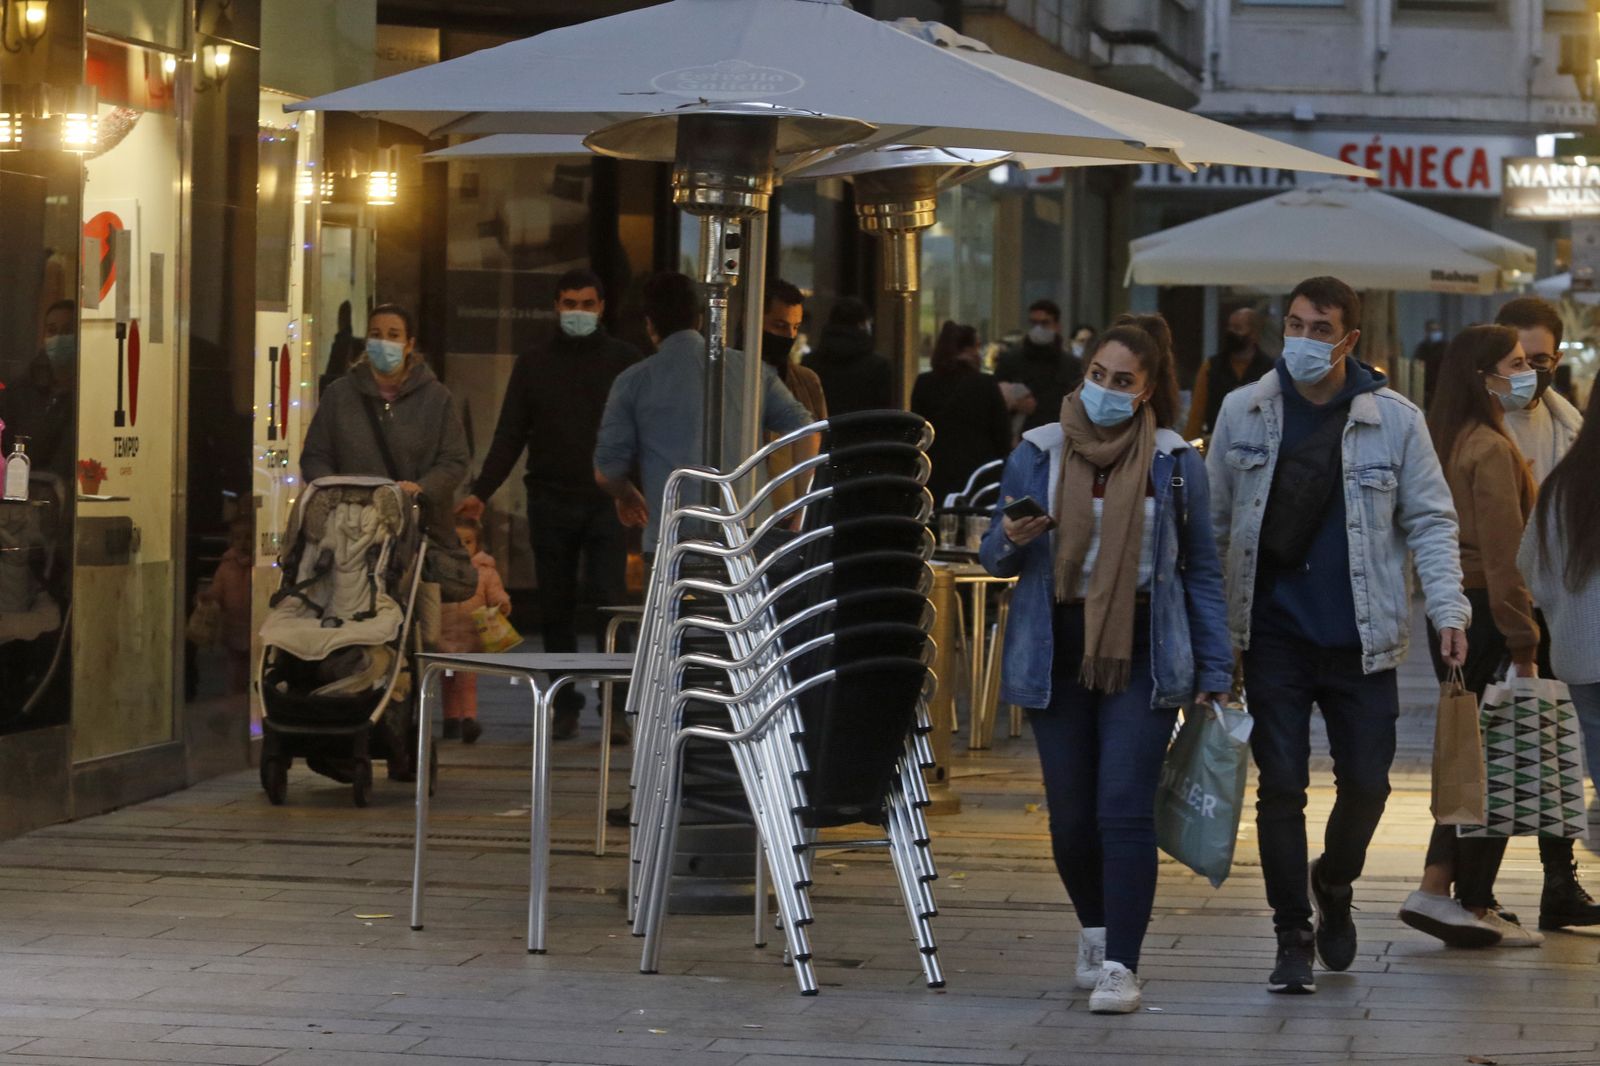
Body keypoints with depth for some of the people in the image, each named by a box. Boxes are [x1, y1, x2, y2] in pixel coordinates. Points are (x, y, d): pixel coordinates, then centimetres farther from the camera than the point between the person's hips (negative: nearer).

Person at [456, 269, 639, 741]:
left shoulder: (624, 360, 5)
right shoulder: (533, 364, 11)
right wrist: (480, 492, -1)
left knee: (609, 602, -10)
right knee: (555, 608, 5)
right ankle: (564, 706, 12)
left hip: (606, 502, -3)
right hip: (550, 502, 3)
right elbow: (510, 435, 10)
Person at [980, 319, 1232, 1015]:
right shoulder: (1038, 454, 5)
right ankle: (1095, 928, 33)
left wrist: (1213, 670, 2)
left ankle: (1120, 965, -11)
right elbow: (995, 559, 10)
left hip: (1140, 652, -2)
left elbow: (1202, 570, 7)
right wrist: (1011, 540, -15)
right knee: (1070, 814, 7)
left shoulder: (1175, 462, 4)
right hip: (1057, 650, 2)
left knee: (1124, 809, -12)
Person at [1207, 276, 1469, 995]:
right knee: (1281, 785, -2)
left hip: (1360, 637, 0)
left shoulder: (1395, 420, -2)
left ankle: (1334, 885, 33)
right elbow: (1213, 520, 10)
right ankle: (1293, 939, 7)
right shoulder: (1243, 413, 2)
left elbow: (1429, 522, 3)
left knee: (1366, 781, 3)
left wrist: (1448, 610, -9)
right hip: (1274, 633, 0)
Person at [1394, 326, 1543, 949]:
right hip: (1486, 612, -9)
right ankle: (1473, 905, 1)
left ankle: (1438, 892, 8)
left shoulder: (1446, 442, 13)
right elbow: (1502, 554, -18)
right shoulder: (1492, 450, -15)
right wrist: (1523, 646, -17)